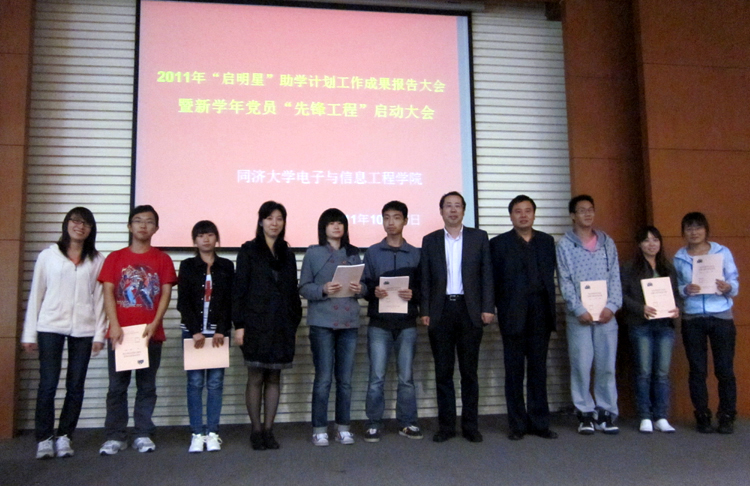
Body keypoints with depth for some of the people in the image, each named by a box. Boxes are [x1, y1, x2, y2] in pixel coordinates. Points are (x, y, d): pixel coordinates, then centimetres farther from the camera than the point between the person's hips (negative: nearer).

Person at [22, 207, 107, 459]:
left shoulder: (97, 260, 7)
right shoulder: (48, 255, 6)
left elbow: (99, 298, 5)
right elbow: (36, 295, 6)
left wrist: (99, 333, 0)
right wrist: (29, 333, 2)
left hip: (83, 329, 1)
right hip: (50, 327, -1)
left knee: (76, 386, 4)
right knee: (48, 384, -2)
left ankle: (64, 436, 15)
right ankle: (44, 438, 9)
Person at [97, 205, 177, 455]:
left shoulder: (162, 259, 6)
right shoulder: (115, 258, 7)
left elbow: (165, 293, 0)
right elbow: (108, 293, 0)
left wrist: (154, 324, -13)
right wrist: (114, 326, -12)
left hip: (150, 333, 0)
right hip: (120, 333, 0)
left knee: (147, 386, 6)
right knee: (117, 386, 4)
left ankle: (143, 434, 15)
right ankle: (115, 436, 12)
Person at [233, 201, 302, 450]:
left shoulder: (287, 254, 13)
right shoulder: (249, 251, 3)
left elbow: (293, 291, 14)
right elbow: (239, 289, -1)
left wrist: (295, 324, 9)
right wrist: (239, 324, -8)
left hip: (282, 324, 3)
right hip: (256, 323, -3)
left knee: (274, 377, 5)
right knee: (255, 377, 0)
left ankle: (268, 430, 12)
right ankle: (256, 430, 9)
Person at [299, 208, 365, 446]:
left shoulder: (353, 253, 14)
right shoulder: (313, 253, 4)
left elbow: (364, 284, 15)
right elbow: (304, 287, 0)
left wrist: (360, 288, -7)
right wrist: (323, 289, -17)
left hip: (349, 322, 3)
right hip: (322, 322, -3)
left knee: (345, 378, 6)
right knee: (323, 378, -3)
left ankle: (343, 427, 17)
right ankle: (319, 429, 8)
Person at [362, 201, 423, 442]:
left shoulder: (415, 254, 9)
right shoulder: (372, 252, 8)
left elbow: (423, 287, 8)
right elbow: (364, 285, 7)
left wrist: (413, 294, -12)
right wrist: (373, 292, -14)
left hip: (407, 323, 1)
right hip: (379, 323, -1)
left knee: (406, 377, 6)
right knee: (376, 377, -2)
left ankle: (407, 423, 17)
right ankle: (374, 423, 9)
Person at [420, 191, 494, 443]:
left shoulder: (479, 237, 7)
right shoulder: (430, 241, 9)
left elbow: (487, 274, 3)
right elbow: (425, 279, 6)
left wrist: (487, 308, -5)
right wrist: (425, 312, -1)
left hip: (469, 311, -1)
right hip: (441, 312, 1)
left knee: (469, 371, 5)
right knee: (443, 372, 5)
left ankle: (470, 425, 13)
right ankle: (446, 425, 14)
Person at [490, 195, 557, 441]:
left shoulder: (547, 241, 12)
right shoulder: (499, 243, 3)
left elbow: (551, 275, 10)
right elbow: (494, 280, 0)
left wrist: (550, 307, 3)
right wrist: (502, 308, -4)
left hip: (540, 314, 3)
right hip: (513, 315, -3)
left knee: (539, 368, 7)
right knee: (514, 370, 3)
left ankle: (540, 422, 15)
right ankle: (518, 424, 11)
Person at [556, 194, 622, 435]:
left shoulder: (607, 243, 12)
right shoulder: (564, 245, 3)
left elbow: (615, 278, 7)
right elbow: (565, 282, -3)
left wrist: (612, 306, -6)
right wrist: (579, 310, -12)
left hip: (606, 315, 3)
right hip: (578, 316, -2)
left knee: (607, 366, 4)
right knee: (581, 366, -1)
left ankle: (607, 414, 12)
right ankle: (585, 414, 8)